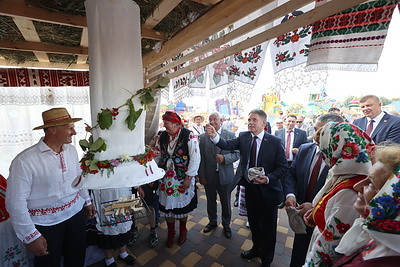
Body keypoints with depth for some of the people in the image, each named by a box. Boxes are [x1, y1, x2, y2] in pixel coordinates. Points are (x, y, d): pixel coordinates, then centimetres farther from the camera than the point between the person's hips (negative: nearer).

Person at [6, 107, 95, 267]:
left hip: (77, 213, 5)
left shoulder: (71, 150, -2)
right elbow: (16, 202, -16)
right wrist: (31, 236, -12)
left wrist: (87, 201, 15)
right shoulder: (24, 161, -21)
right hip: (46, 223, -5)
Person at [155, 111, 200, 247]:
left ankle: (183, 231, 43)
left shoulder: (188, 135, -15)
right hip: (165, 178, 4)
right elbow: (157, 156, 8)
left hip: (182, 179, -4)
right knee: (167, 206, 15)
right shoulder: (163, 136, 2)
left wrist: (189, 177, -16)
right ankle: (170, 233, 41)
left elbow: (195, 157, -16)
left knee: (182, 206, 13)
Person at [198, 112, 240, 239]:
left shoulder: (230, 135, -6)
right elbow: (200, 158, -1)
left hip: (225, 175, -1)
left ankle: (226, 225, 41)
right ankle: (212, 221, 45)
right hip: (208, 176, 2)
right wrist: (201, 176, -2)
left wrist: (224, 158, -23)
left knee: (226, 202, 16)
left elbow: (236, 154, -5)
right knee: (211, 201, 20)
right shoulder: (203, 137, -3)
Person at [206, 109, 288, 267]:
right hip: (249, 188, 3)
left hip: (268, 190, -3)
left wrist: (268, 178, -25)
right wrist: (214, 136, -34)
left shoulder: (274, 141, -14)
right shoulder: (243, 137, -4)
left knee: (268, 226, 17)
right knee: (253, 222, 24)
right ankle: (256, 248, 53)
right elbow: (227, 145, -17)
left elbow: (283, 167, -11)